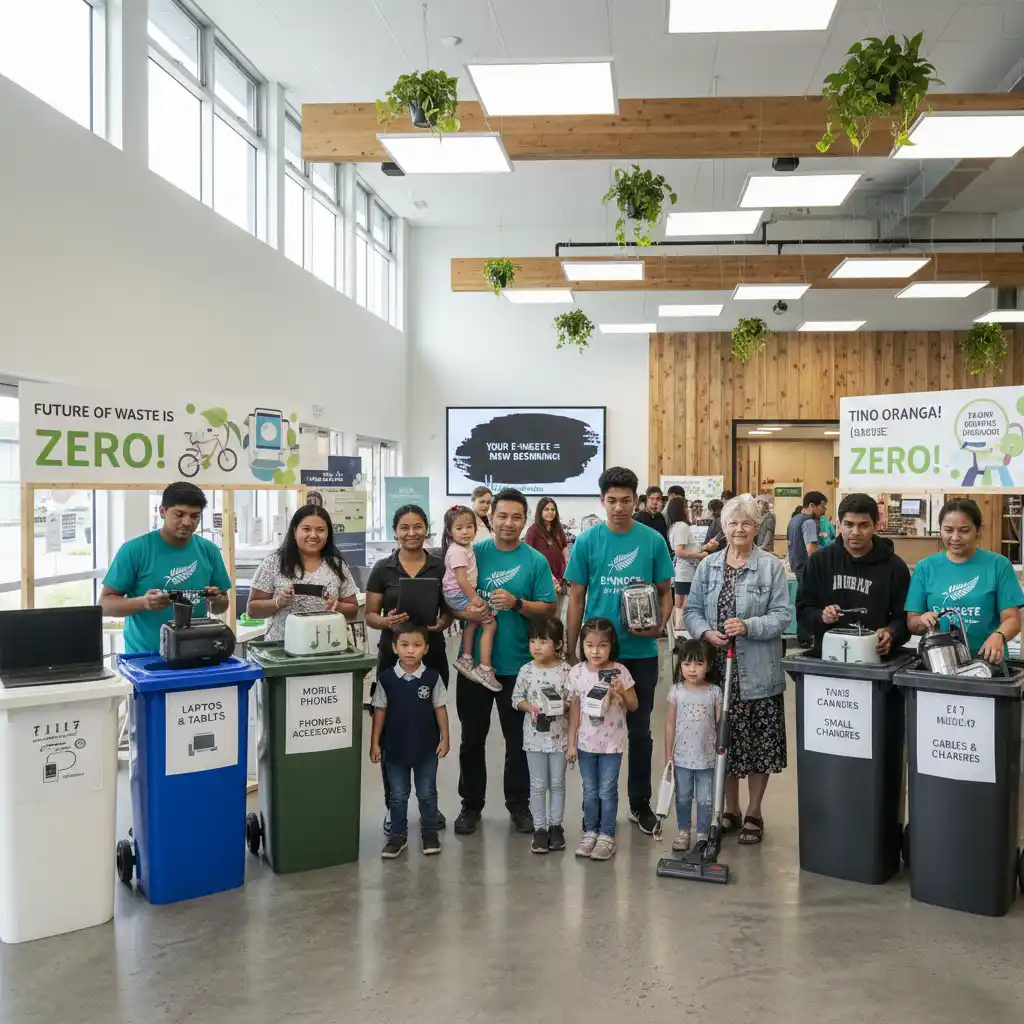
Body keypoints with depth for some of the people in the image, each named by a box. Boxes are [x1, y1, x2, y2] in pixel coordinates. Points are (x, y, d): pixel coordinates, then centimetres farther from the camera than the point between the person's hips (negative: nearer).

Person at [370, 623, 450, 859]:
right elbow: (380, 711, -1)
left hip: (426, 747, -1)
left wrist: (444, 738, -2)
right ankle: (398, 834, 27)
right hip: (395, 747, 1)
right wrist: (375, 742, -1)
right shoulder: (386, 678, -8)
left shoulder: (432, 677, -9)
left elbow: (440, 708, -1)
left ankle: (429, 831, 29)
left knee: (427, 793, 13)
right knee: (398, 794, 13)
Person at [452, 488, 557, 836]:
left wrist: (517, 603, -19)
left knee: (518, 739, 11)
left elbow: (548, 608, -4)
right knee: (472, 738, 11)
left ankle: (519, 804, 27)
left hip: (519, 663, -1)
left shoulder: (536, 561, -2)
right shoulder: (472, 554, 0)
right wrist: (463, 611, -19)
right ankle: (471, 804, 26)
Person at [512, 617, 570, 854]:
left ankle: (556, 825, 24)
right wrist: (530, 707, -15)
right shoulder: (526, 670, -4)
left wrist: (561, 706, -22)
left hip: (559, 735, -1)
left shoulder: (565, 670, -7)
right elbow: (516, 698, 2)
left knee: (557, 783, 11)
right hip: (534, 735, 1)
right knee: (538, 785, 8)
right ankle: (540, 828, 17)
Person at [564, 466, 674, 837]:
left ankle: (640, 803, 28)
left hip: (641, 652, 1)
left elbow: (665, 592, 4)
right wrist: (570, 651, 0)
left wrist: (660, 626, -15)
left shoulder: (653, 540, -2)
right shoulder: (587, 541, -3)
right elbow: (576, 599, 1)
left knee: (640, 730, 12)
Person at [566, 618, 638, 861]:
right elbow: (575, 709, 1)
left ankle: (607, 835, 17)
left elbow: (633, 706, -1)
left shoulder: (619, 671, -10)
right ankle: (590, 832, 26)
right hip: (585, 742, 2)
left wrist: (621, 692, -21)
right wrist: (571, 742, 1)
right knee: (590, 791, 13)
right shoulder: (576, 672, -5)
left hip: (612, 743, -2)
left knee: (607, 791, 5)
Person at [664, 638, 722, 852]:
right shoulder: (676, 691, -5)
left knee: (705, 799, 9)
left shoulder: (715, 692, -7)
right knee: (682, 798, 15)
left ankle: (703, 833, 24)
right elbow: (670, 724, 0)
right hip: (682, 757, 1)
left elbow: (720, 724, -3)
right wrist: (668, 755, 1)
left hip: (707, 758, -1)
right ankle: (683, 831, 30)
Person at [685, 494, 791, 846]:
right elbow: (692, 610, 7)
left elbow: (782, 616, -7)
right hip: (718, 670, 3)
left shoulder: (771, 566, -3)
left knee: (758, 743, 5)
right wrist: (706, 633, -12)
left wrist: (747, 626, -21)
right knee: (724, 740, 11)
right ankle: (730, 809, 29)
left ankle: (753, 814, 22)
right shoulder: (708, 566, 7)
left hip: (758, 673, -3)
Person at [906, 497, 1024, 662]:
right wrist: (923, 621, -13)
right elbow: (911, 622, 9)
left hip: (987, 662, -1)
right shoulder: (925, 567, 8)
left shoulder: (998, 565, 4)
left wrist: (999, 636, -20)